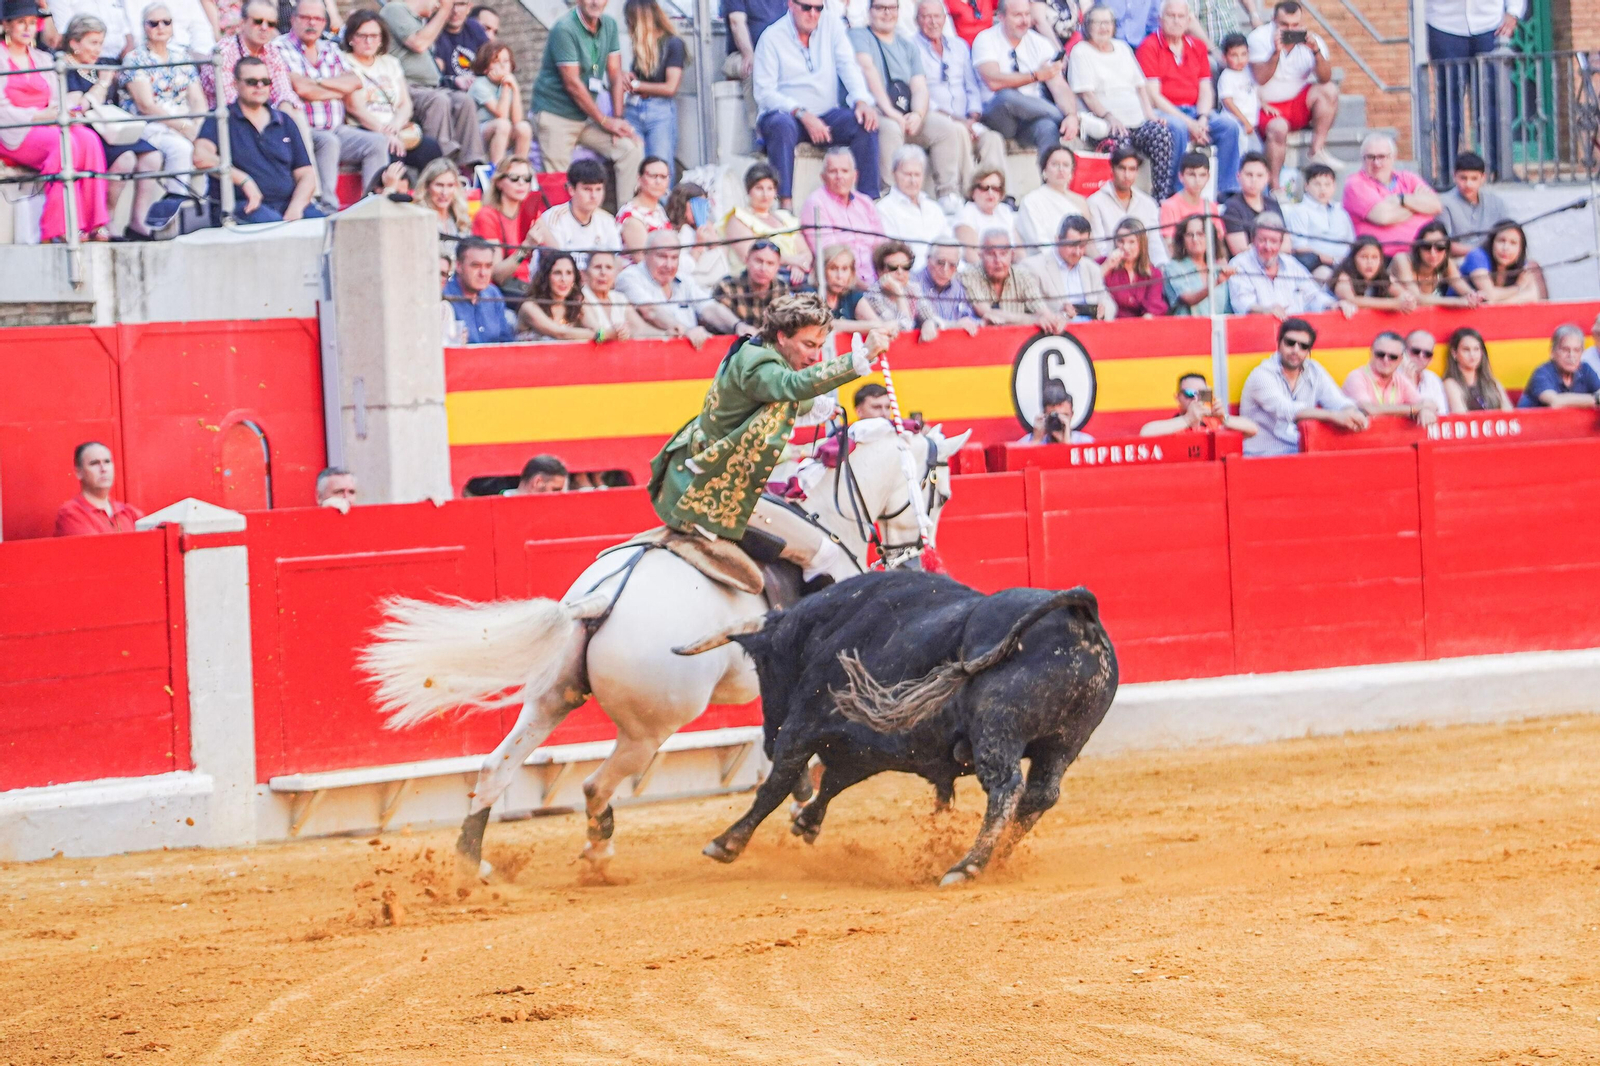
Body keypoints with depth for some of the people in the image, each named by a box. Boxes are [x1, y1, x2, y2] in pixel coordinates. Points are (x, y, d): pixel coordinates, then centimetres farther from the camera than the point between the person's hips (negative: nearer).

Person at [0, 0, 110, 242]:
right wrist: (41, 115, -17)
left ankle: (94, 223, -33)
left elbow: (56, 103, 18)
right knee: (64, 142, -35)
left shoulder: (43, 59, 24)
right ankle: (59, 228, -39)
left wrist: (58, 112, -7)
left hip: (46, 128, 6)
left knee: (89, 139, -27)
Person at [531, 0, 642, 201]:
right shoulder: (564, 29, -17)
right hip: (556, 115, -6)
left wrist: (617, 119, -8)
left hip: (587, 116, 6)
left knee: (632, 148, -8)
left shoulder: (609, 25, 4)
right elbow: (572, 84, -18)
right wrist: (605, 121, -13)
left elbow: (615, 75, 3)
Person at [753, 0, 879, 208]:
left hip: (826, 115, 4)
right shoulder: (772, 37, -6)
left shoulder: (832, 26, 6)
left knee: (865, 123, -23)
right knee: (782, 126, -37)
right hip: (785, 114, -4)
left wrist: (861, 101, -25)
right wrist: (803, 115, -25)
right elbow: (764, 93, -12)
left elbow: (848, 66, -5)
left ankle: (869, 199, -23)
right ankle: (785, 204, -41)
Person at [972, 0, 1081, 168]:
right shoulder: (986, 39, -2)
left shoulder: (1040, 43, 7)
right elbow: (994, 81, -19)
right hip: (996, 115, -2)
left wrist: (1072, 115, -23)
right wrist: (1036, 76, -25)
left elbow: (1059, 86, -2)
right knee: (1007, 96, -36)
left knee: (1048, 127, -33)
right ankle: (1063, 117, -19)